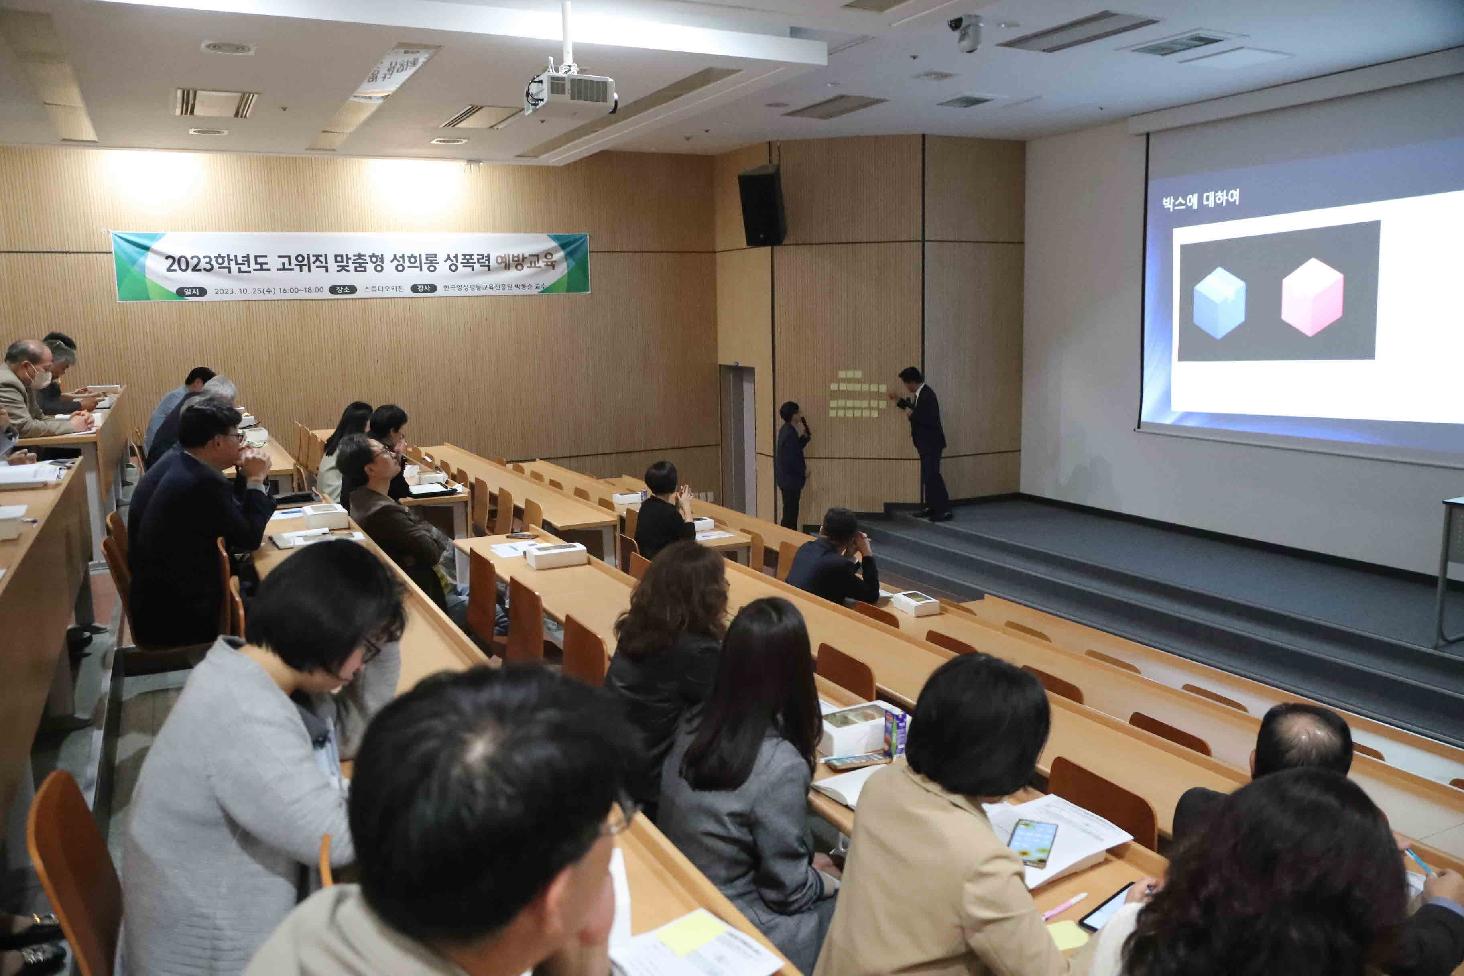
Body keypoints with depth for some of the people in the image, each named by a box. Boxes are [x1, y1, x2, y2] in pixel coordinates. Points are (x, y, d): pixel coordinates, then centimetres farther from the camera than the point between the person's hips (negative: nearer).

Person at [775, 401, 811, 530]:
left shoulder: (786, 430, 8)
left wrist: (805, 437, 4)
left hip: (786, 477, 10)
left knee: (789, 510, 17)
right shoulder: (790, 433, -22)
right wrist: (803, 471, -11)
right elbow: (791, 459, -25)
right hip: (790, 479, -10)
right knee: (791, 512, -2)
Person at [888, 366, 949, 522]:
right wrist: (899, 401, 21)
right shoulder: (919, 394, 9)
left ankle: (944, 510, -6)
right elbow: (917, 410, 25)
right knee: (927, 475, 14)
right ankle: (931, 507, 22)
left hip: (931, 443, -10)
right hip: (926, 443, 10)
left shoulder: (927, 395, -21)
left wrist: (912, 414, -17)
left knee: (932, 475, -9)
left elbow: (930, 419, -28)